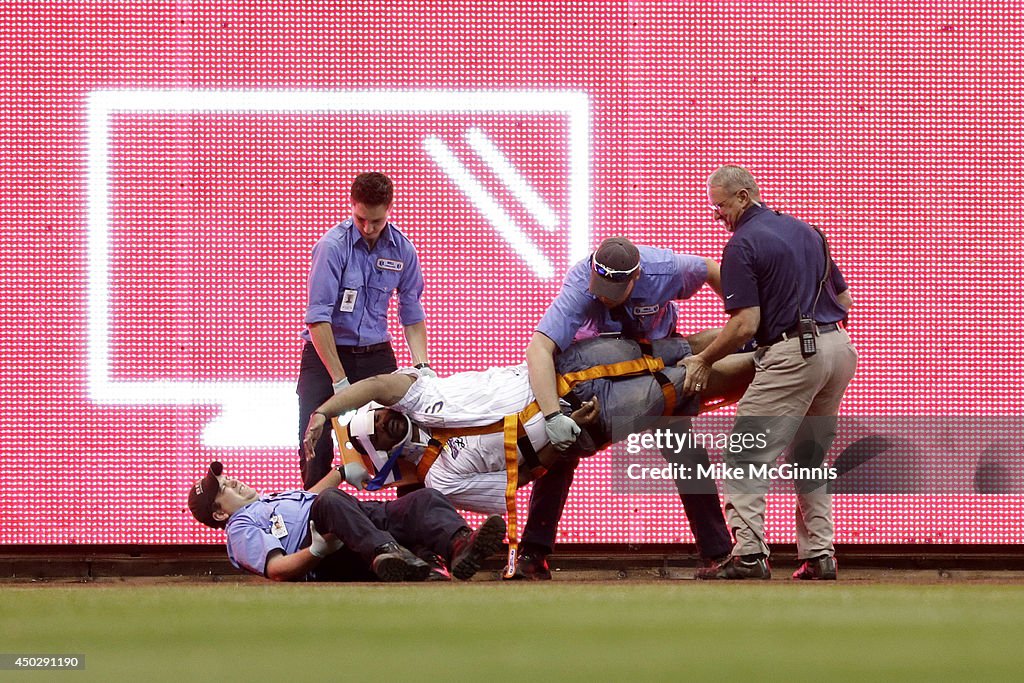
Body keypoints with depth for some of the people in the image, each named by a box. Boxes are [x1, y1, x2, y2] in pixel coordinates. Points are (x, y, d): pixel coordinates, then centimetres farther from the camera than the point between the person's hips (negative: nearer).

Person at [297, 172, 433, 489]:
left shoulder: (401, 249, -1)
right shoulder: (333, 246, -15)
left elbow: (412, 314, 10)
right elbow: (318, 317, -19)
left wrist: (422, 365, -5)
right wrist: (340, 381, -22)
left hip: (376, 355, 3)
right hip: (326, 354, -3)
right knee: (316, 447, -6)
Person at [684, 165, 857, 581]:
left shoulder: (742, 245, -7)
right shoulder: (805, 231, 18)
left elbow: (746, 324, -13)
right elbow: (845, 299, 21)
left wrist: (703, 360, -2)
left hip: (792, 354, -8)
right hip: (839, 346, 8)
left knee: (746, 455, -5)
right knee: (809, 457, 19)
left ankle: (749, 553, -16)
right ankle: (819, 553, 12)